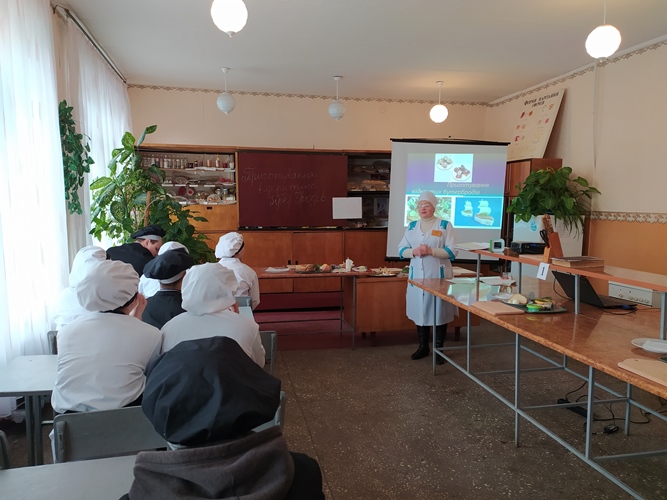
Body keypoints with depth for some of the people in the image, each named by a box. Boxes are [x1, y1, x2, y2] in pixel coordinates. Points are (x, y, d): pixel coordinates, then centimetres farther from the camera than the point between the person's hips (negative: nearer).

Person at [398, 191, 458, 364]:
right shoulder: (412, 226, 9)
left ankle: (439, 349, 15)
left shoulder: (445, 225, -3)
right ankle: (423, 347, 23)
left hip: (438, 275, -3)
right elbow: (401, 250, 6)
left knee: (439, 311, 2)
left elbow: (452, 252, -9)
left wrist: (431, 251, -21)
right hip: (417, 275, 4)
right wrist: (414, 251, -15)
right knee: (419, 310, 9)